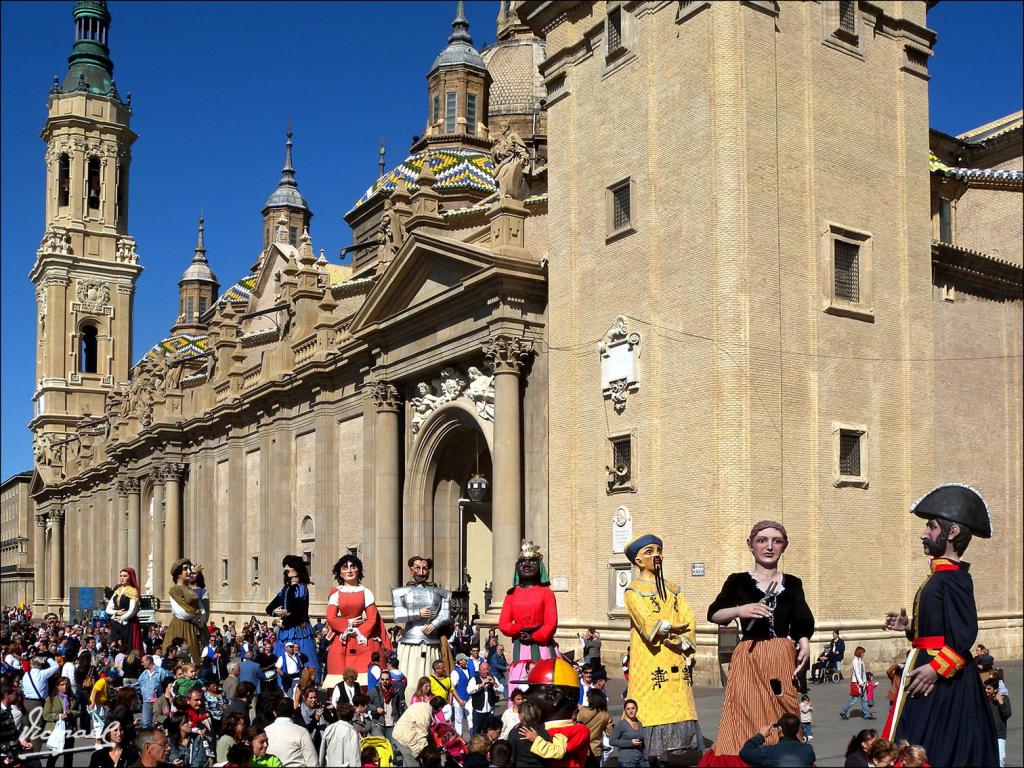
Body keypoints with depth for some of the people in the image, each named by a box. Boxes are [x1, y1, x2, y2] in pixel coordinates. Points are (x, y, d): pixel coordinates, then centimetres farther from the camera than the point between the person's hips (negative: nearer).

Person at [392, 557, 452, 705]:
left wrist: (434, 624, -13)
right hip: (409, 644, -1)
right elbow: (398, 616, -1)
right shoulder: (401, 591, 12)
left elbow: (446, 615, 3)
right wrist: (418, 613, -7)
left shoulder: (440, 592, 14)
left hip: (432, 645, 1)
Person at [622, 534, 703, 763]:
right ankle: (655, 757, -5)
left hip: (676, 662, 5)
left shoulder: (673, 589, 18)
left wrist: (683, 643, -9)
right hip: (651, 662, -5)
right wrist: (672, 628, -20)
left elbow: (688, 621, 6)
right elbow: (647, 621, -14)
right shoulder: (634, 590, 2)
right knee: (654, 709, -8)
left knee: (680, 708, -1)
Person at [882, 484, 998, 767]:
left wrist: (937, 668, -28)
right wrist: (909, 626, 11)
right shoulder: (942, 574, 14)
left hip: (944, 678, -10)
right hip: (932, 670, 10)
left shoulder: (953, 577, -16)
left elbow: (964, 634, -23)